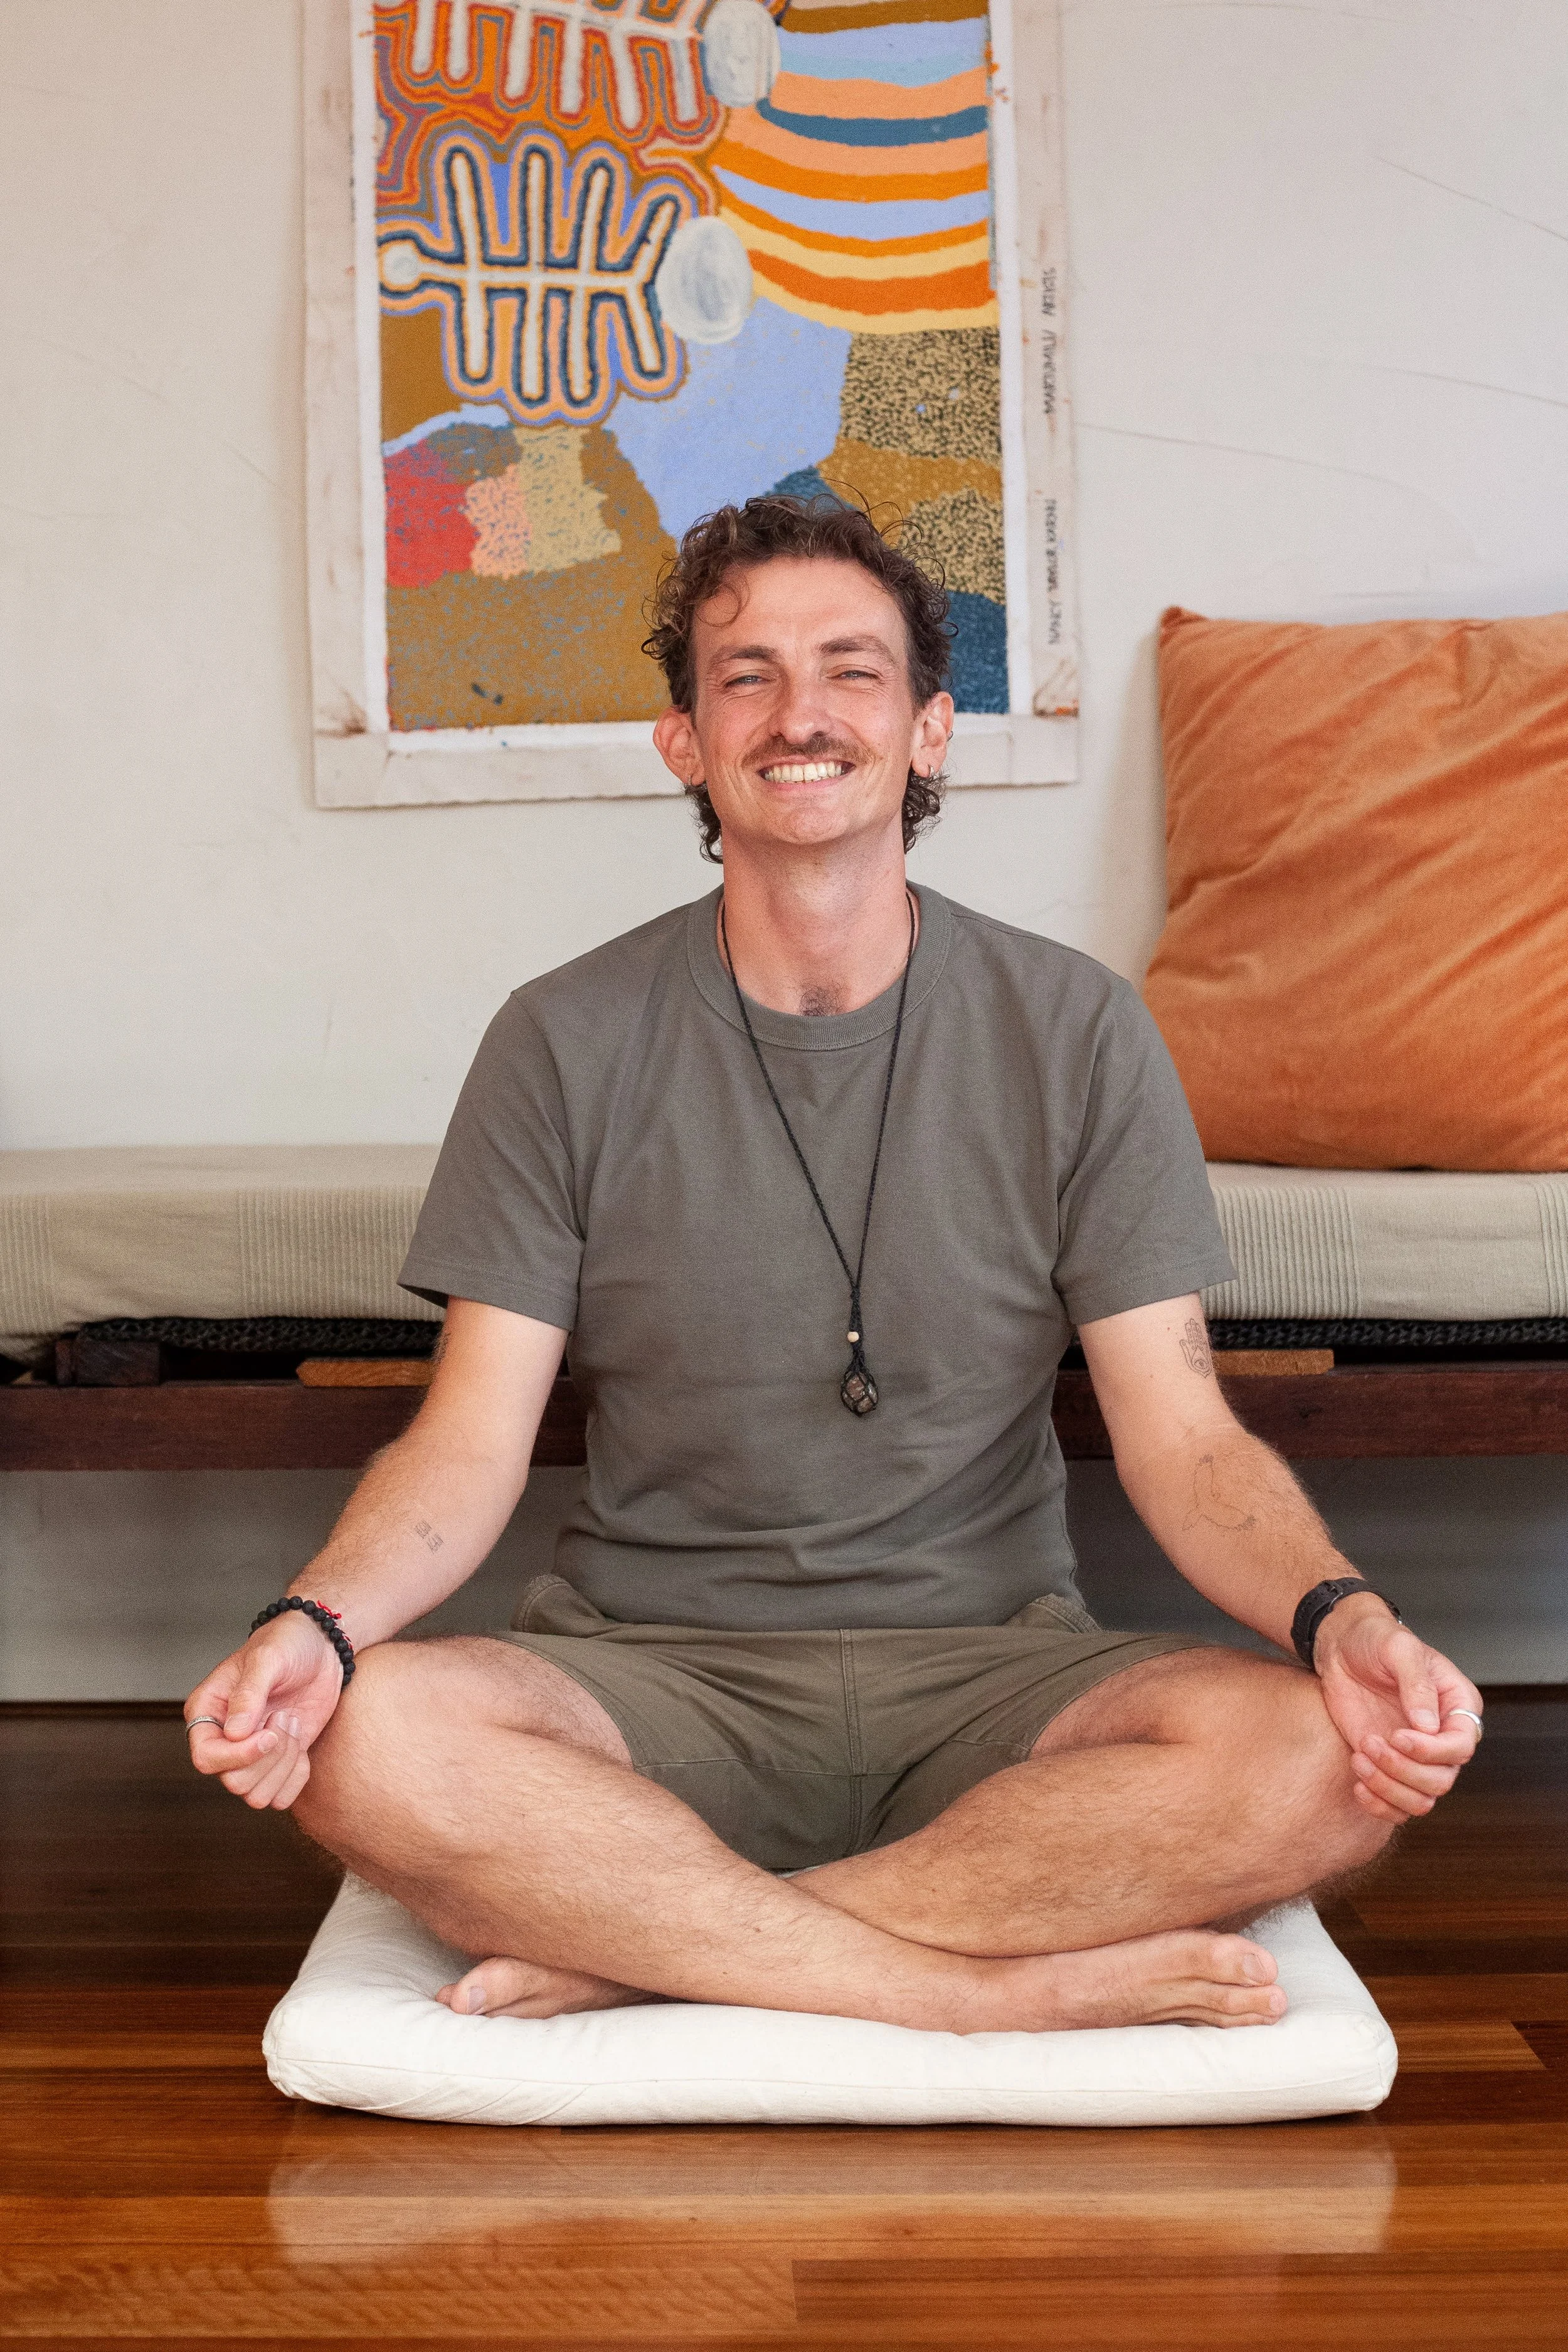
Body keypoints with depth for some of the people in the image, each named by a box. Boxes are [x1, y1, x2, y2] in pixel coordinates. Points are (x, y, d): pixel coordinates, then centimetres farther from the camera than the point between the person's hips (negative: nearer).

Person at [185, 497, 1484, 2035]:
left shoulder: (1072, 1030, 2)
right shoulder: (568, 1043, 1)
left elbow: (1181, 1438, -2)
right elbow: (470, 1445, -3)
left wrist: (1338, 1614, -23)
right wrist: (316, 1622, -24)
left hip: (988, 1677, 1)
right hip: (654, 1676, 0)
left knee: (1325, 1755, -28)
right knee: (365, 1744, -30)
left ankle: (639, 1942, -18)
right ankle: (1016, 1983, -21)